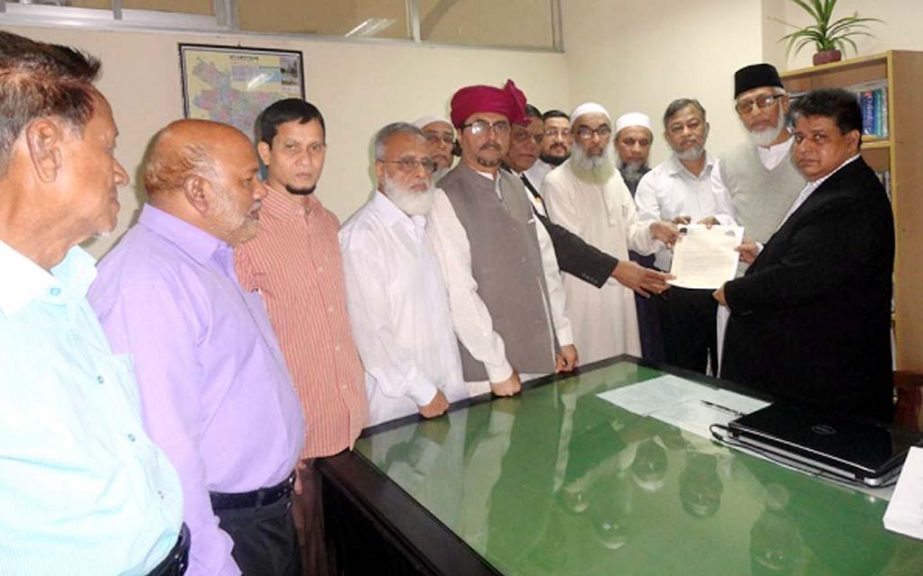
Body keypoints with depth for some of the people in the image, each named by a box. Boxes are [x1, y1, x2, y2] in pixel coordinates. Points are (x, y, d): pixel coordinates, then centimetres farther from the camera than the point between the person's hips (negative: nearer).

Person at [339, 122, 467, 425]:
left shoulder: (422, 227, 9)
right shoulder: (360, 237, -16)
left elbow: (441, 315, 11)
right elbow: (370, 332, -19)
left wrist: (452, 387, 8)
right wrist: (424, 392, -13)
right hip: (397, 403, -7)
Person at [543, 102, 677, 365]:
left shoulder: (614, 176, 11)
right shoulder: (557, 182, -12)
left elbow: (629, 230, 12)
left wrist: (652, 230, -11)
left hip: (619, 290, 7)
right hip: (582, 294, -6)